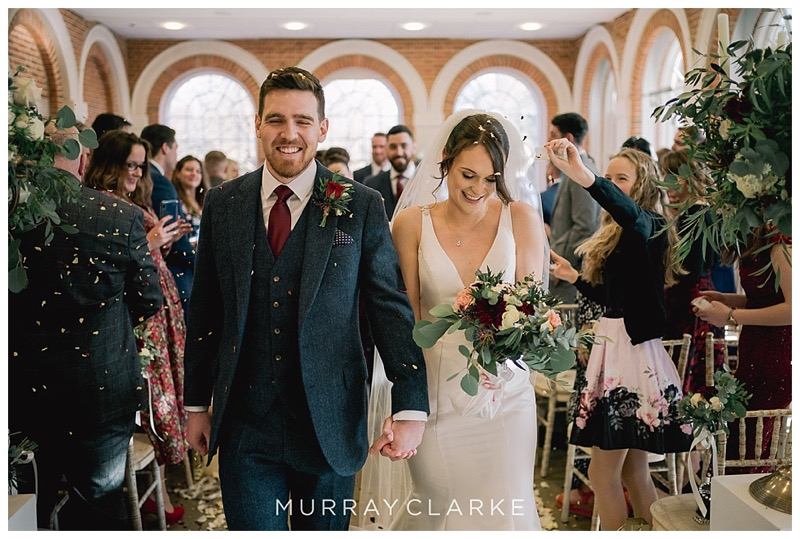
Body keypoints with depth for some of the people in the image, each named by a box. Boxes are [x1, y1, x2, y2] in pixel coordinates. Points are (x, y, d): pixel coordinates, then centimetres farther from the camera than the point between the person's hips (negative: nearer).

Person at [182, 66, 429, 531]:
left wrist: (411, 409, -11)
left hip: (329, 424, -1)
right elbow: (205, 312, 8)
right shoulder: (222, 204, 2)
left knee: (325, 529, 17)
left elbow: (393, 309, -6)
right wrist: (197, 404, 10)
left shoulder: (362, 207, -6)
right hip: (245, 427, 1)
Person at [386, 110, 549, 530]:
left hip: (503, 395, 0)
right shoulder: (412, 224, -2)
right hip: (435, 393, 0)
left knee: (504, 509, 5)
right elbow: (405, 317, 2)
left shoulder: (521, 220, -3)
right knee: (438, 506, 14)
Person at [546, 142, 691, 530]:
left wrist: (583, 176, -51)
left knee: (603, 472, -2)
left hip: (634, 348, -9)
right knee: (633, 470, 15)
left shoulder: (650, 226, -11)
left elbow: (631, 213, -37)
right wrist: (575, 278, 24)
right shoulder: (617, 234, 16)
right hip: (614, 342, 9)